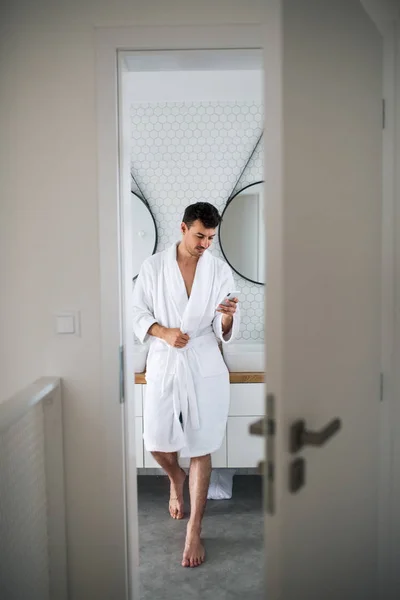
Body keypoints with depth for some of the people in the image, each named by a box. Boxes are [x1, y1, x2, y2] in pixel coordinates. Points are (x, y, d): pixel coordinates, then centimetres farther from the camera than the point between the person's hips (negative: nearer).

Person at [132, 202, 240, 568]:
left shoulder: (220, 271, -1)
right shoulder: (153, 267, 0)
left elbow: (224, 332, -2)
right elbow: (139, 314, 3)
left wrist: (228, 318, -25)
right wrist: (164, 332, -15)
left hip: (204, 368, -1)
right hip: (163, 364, 1)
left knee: (201, 449, 2)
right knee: (157, 442, 6)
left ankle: (194, 530, 16)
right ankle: (176, 479, 43)